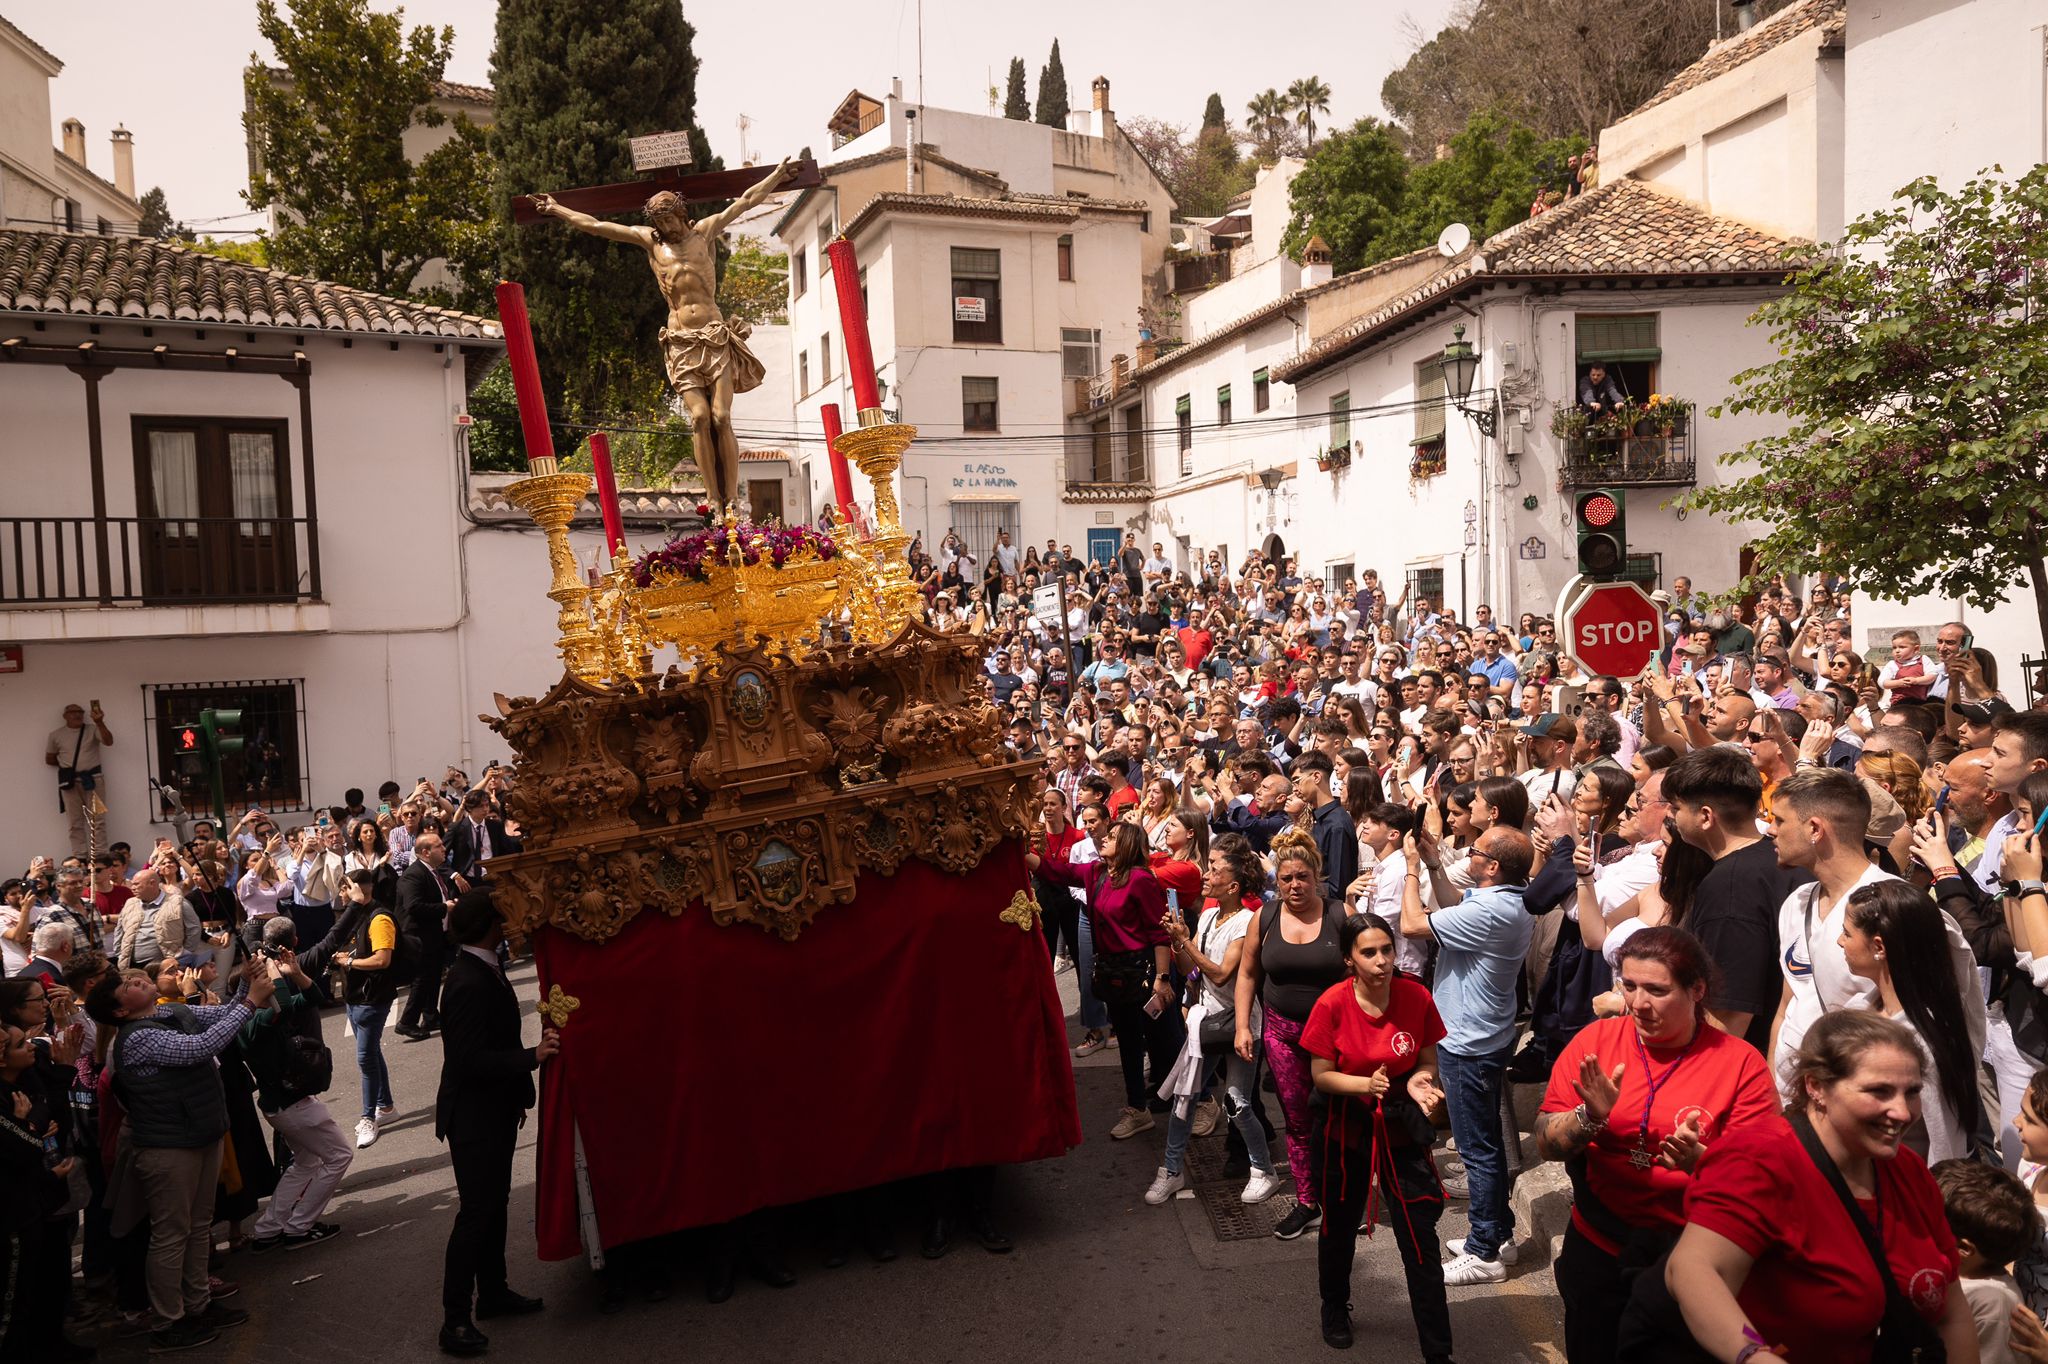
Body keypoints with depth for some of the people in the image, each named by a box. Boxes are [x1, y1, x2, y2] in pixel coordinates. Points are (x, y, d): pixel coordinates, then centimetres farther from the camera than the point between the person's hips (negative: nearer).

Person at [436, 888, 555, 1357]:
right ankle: (456, 1320, 10)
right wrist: (533, 1057, -32)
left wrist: (516, 1094, 20)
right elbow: (470, 1060, -29)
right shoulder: (470, 983, -27)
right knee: (475, 1213, -1)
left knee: (494, 1204, 20)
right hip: (474, 1116, -10)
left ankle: (493, 1292, 35)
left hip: (494, 1109, 10)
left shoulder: (482, 969, 4)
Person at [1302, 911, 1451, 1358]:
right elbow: (1321, 1075, -12)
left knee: (1420, 1238, -1)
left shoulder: (1416, 997, -15)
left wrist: (1420, 1082, -25)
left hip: (1401, 1128, 0)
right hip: (1346, 1129, 0)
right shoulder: (1332, 1004, -19)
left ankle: (1438, 1350, 14)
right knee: (1340, 1225, 21)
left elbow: (1428, 1063, -3)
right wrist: (1366, 1084, -29)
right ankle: (1335, 1307, 49)